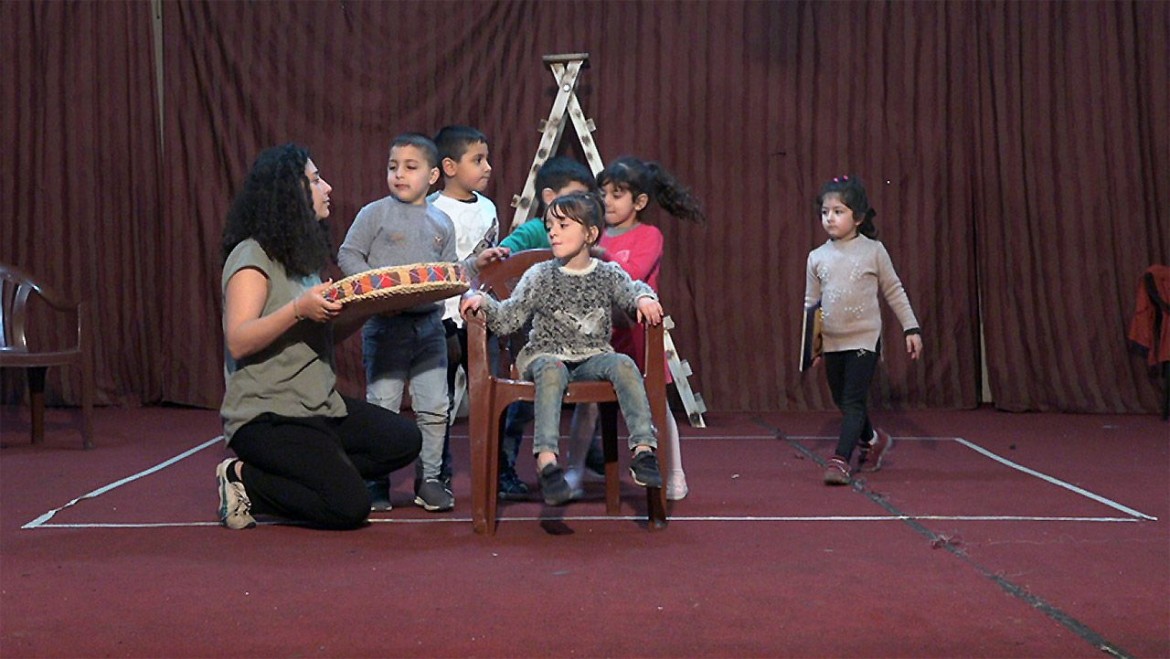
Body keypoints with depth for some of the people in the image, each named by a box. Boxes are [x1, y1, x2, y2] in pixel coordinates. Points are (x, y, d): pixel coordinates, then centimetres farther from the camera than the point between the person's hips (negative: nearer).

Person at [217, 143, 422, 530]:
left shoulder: (303, 255, 16)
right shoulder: (252, 257, -11)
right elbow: (238, 343, -21)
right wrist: (299, 309, -32)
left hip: (319, 407, 9)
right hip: (266, 415, -9)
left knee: (404, 441, -2)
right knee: (350, 506, -20)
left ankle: (306, 472, 2)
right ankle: (244, 480, -2)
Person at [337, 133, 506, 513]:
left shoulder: (442, 223, 12)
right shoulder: (375, 214, -1)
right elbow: (348, 255, -2)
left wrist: (475, 263, 2)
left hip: (430, 324, 4)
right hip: (386, 324, -4)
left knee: (434, 407, 4)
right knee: (383, 406, -1)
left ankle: (429, 479, 14)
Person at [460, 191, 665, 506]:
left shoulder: (609, 275, 8)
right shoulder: (540, 276, 4)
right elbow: (506, 320, 2)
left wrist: (644, 298, -13)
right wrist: (481, 301, -15)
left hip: (594, 357, 2)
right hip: (546, 354, -2)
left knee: (624, 364, -29)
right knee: (552, 370, -37)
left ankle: (643, 448, -34)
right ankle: (546, 458, -48)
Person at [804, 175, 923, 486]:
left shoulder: (873, 251, -4)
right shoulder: (817, 257, 3)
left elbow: (894, 292, 4)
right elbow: (811, 303, 11)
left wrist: (911, 328, 2)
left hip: (864, 339, -4)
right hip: (832, 343, 4)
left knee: (853, 402, -11)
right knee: (842, 402, 15)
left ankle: (841, 459, -11)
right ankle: (874, 439, 39)